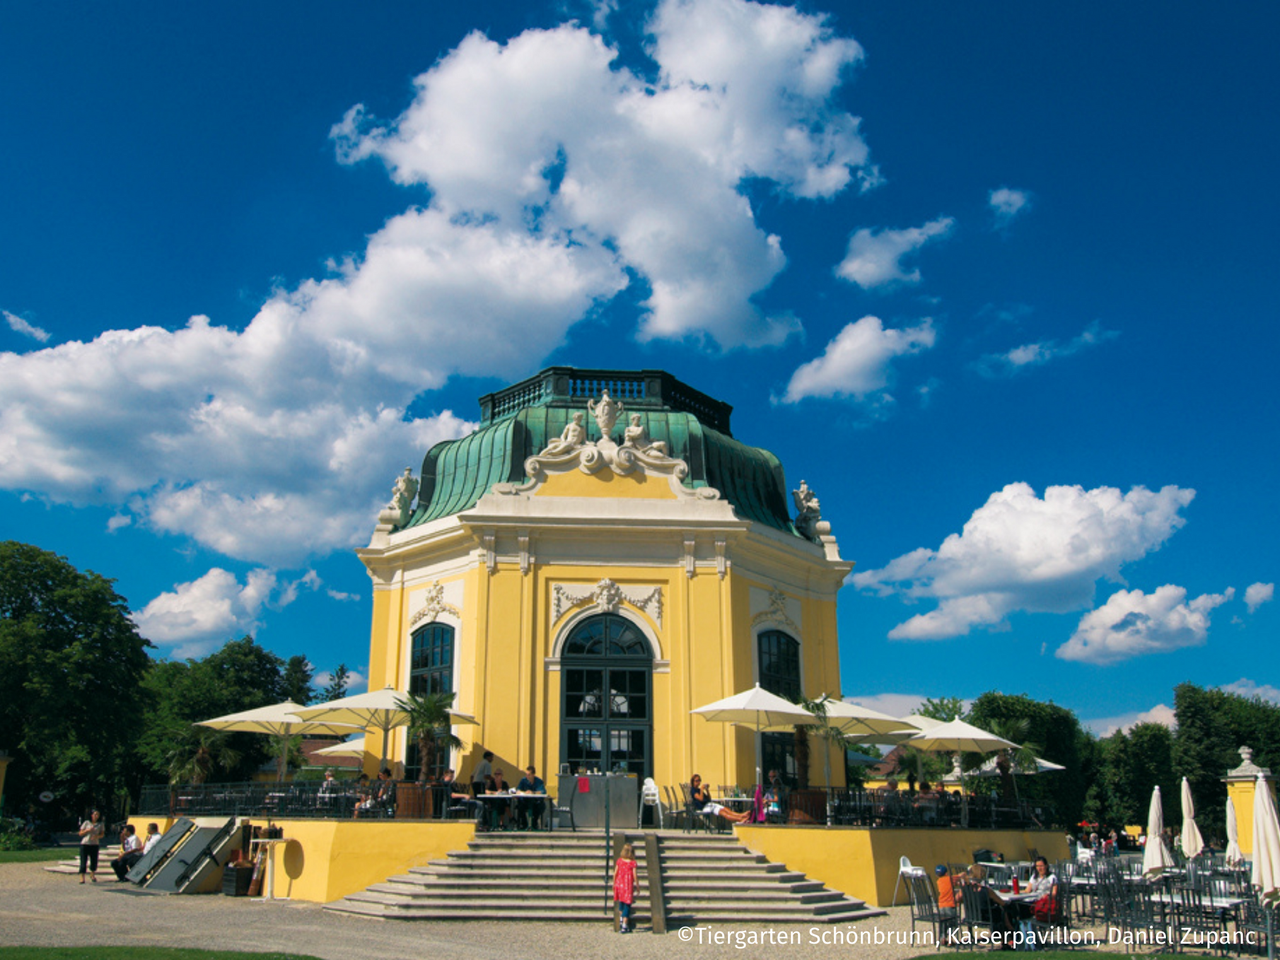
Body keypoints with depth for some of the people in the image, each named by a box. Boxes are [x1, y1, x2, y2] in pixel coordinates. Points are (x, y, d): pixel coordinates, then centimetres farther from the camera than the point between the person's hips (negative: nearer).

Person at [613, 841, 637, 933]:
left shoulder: (619, 860, -1)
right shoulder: (633, 863, -10)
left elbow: (615, 873, 3)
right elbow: (634, 876, -9)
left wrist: (614, 884, 15)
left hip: (619, 884, 4)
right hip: (628, 885, -3)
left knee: (621, 902, 24)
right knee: (627, 905, 2)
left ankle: (622, 920, 26)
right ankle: (624, 926, 1)